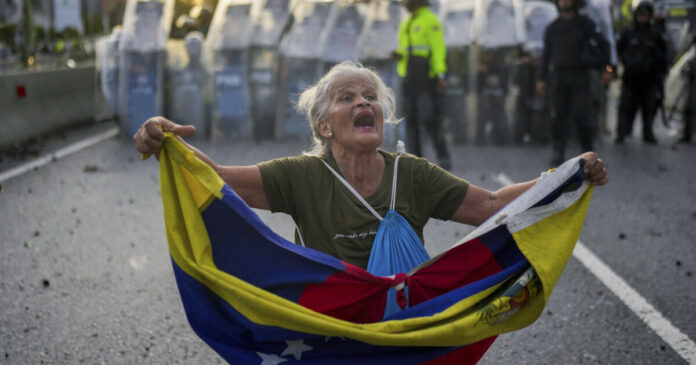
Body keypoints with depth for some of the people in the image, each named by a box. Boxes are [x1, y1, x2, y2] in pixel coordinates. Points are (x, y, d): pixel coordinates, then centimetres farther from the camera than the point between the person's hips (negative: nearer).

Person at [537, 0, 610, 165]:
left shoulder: (584, 23, 3)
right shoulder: (552, 28, 10)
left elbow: (603, 43, 7)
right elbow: (546, 54, 13)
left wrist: (603, 65, -3)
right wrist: (542, 79, 7)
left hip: (579, 77, -2)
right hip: (559, 76, 2)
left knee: (581, 115, -8)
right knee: (559, 116, -2)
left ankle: (587, 149, 8)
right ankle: (557, 153, 1)